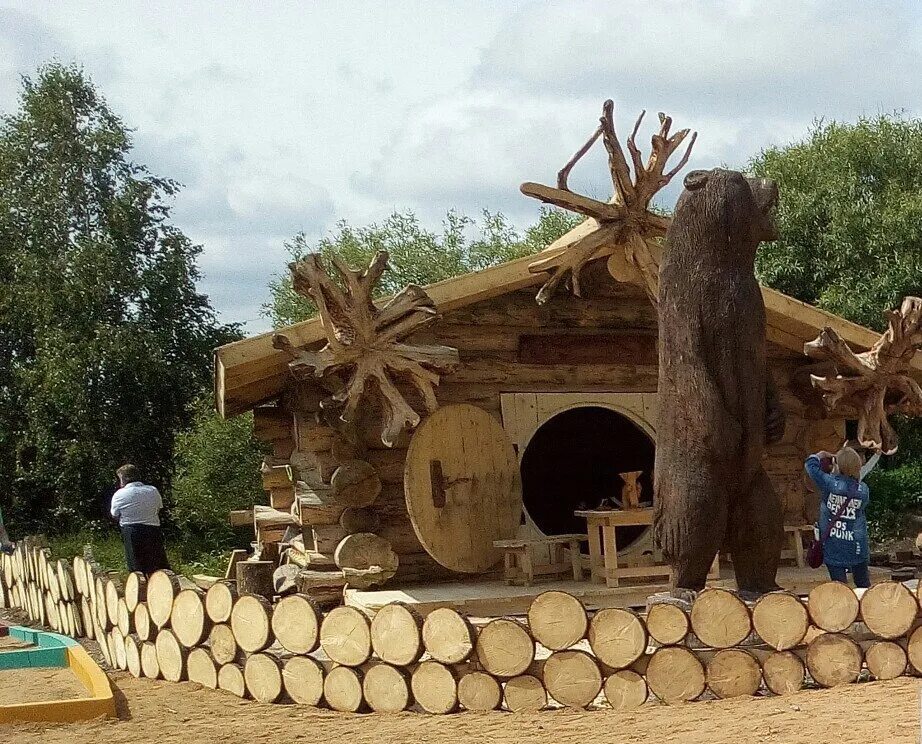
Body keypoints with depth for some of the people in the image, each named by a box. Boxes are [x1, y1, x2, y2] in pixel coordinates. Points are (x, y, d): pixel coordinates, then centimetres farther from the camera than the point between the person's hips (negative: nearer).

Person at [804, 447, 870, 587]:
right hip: (856, 547, 2)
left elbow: (810, 464, -5)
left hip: (833, 547, -2)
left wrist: (820, 456, 18)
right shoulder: (863, 489, -7)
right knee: (863, 585, 16)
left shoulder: (830, 483, -15)